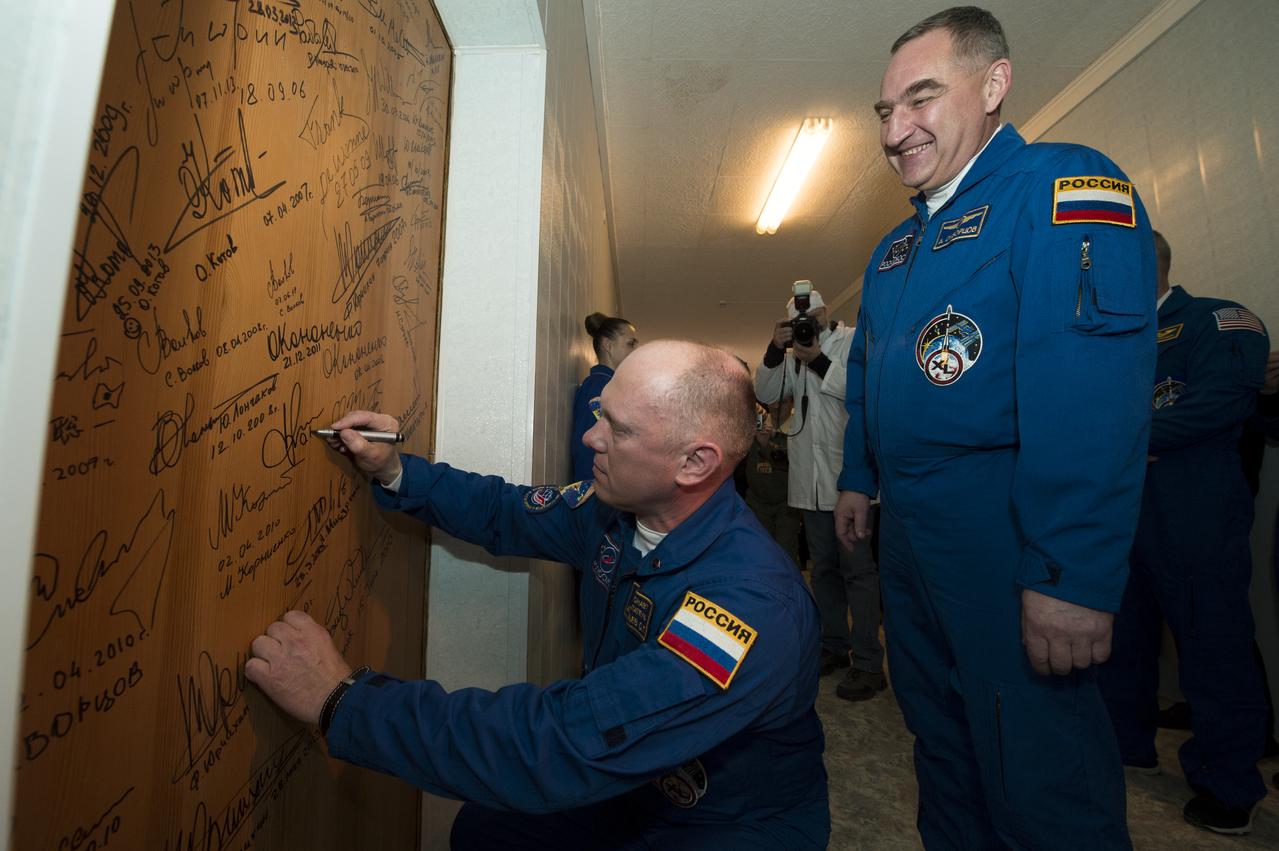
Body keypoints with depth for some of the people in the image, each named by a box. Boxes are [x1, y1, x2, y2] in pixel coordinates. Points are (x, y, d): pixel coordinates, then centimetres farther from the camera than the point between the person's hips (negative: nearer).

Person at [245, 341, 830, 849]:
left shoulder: (751, 606, -37)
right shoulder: (617, 510, -13)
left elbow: (567, 743, -41)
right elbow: (508, 514, 5)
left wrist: (345, 700, -35)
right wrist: (394, 472, -7)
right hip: (626, 779, 6)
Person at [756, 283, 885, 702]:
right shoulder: (794, 354, 14)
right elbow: (766, 394, 5)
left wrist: (819, 361, -18)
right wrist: (774, 350, -7)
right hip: (811, 480, 6)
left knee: (857, 568, -2)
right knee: (823, 568, 15)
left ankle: (868, 662, 7)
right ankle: (834, 646, 29)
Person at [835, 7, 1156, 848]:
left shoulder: (1066, 187, -11)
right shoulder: (894, 248, 14)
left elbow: (1091, 395, -23)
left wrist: (1071, 578, -27)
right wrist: (858, 479, 18)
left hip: (1000, 537, -8)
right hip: (905, 530, 8)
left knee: (1040, 778, 8)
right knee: (938, 733, 23)